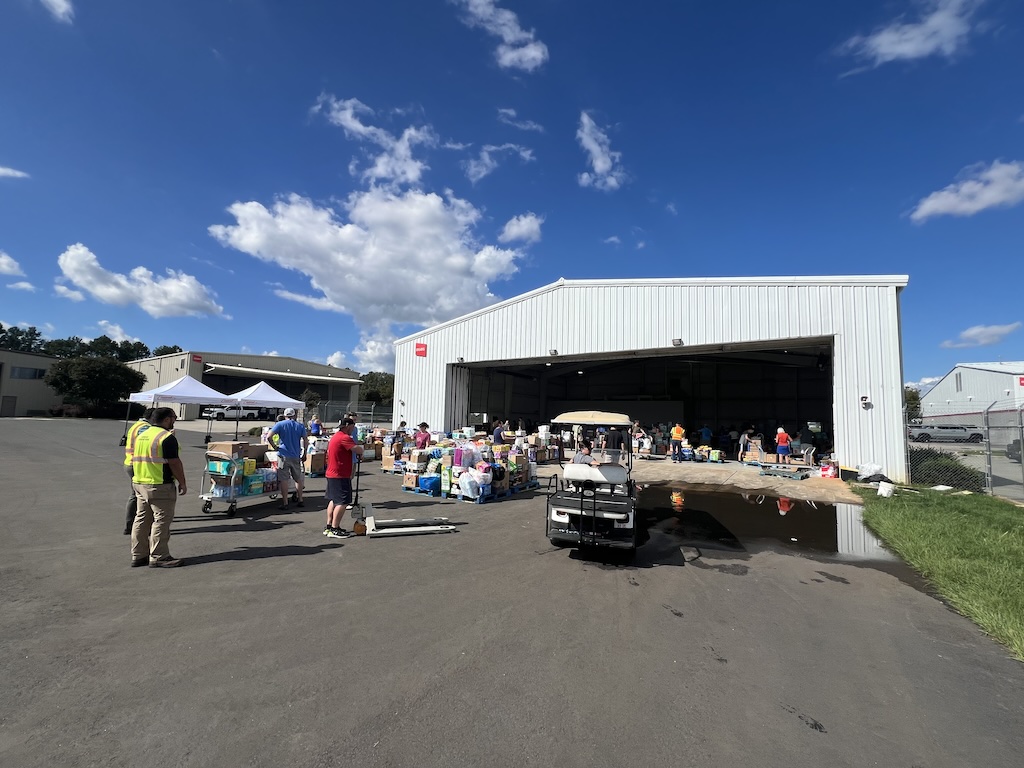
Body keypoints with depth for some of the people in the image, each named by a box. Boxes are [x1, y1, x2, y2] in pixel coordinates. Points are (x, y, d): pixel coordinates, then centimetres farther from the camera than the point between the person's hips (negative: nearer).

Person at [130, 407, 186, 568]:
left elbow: (137, 458, 24)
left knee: (141, 518, 15)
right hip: (160, 486, -9)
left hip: (139, 483, 9)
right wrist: (182, 483, -7)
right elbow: (174, 463, -16)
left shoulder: (141, 434, 12)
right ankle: (158, 557, 3)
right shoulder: (167, 437, -15)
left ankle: (138, 555, 22)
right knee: (162, 520, -1)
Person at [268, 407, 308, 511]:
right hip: (296, 456, 3)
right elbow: (306, 441, 3)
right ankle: (300, 500, 21)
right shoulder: (300, 426, 6)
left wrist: (275, 447, 0)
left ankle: (285, 503, 2)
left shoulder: (280, 424, 0)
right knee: (298, 478, 14)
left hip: (283, 455, -3)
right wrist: (304, 454, 12)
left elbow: (269, 437, -12)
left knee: (284, 479, 1)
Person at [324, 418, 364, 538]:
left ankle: (329, 527, 21)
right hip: (340, 475, -11)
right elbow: (358, 450, -28)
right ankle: (334, 529, -5)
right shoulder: (344, 438, -18)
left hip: (332, 473, 11)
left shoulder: (335, 436, 15)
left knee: (333, 500, 16)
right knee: (343, 502, -7)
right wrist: (361, 450, -4)